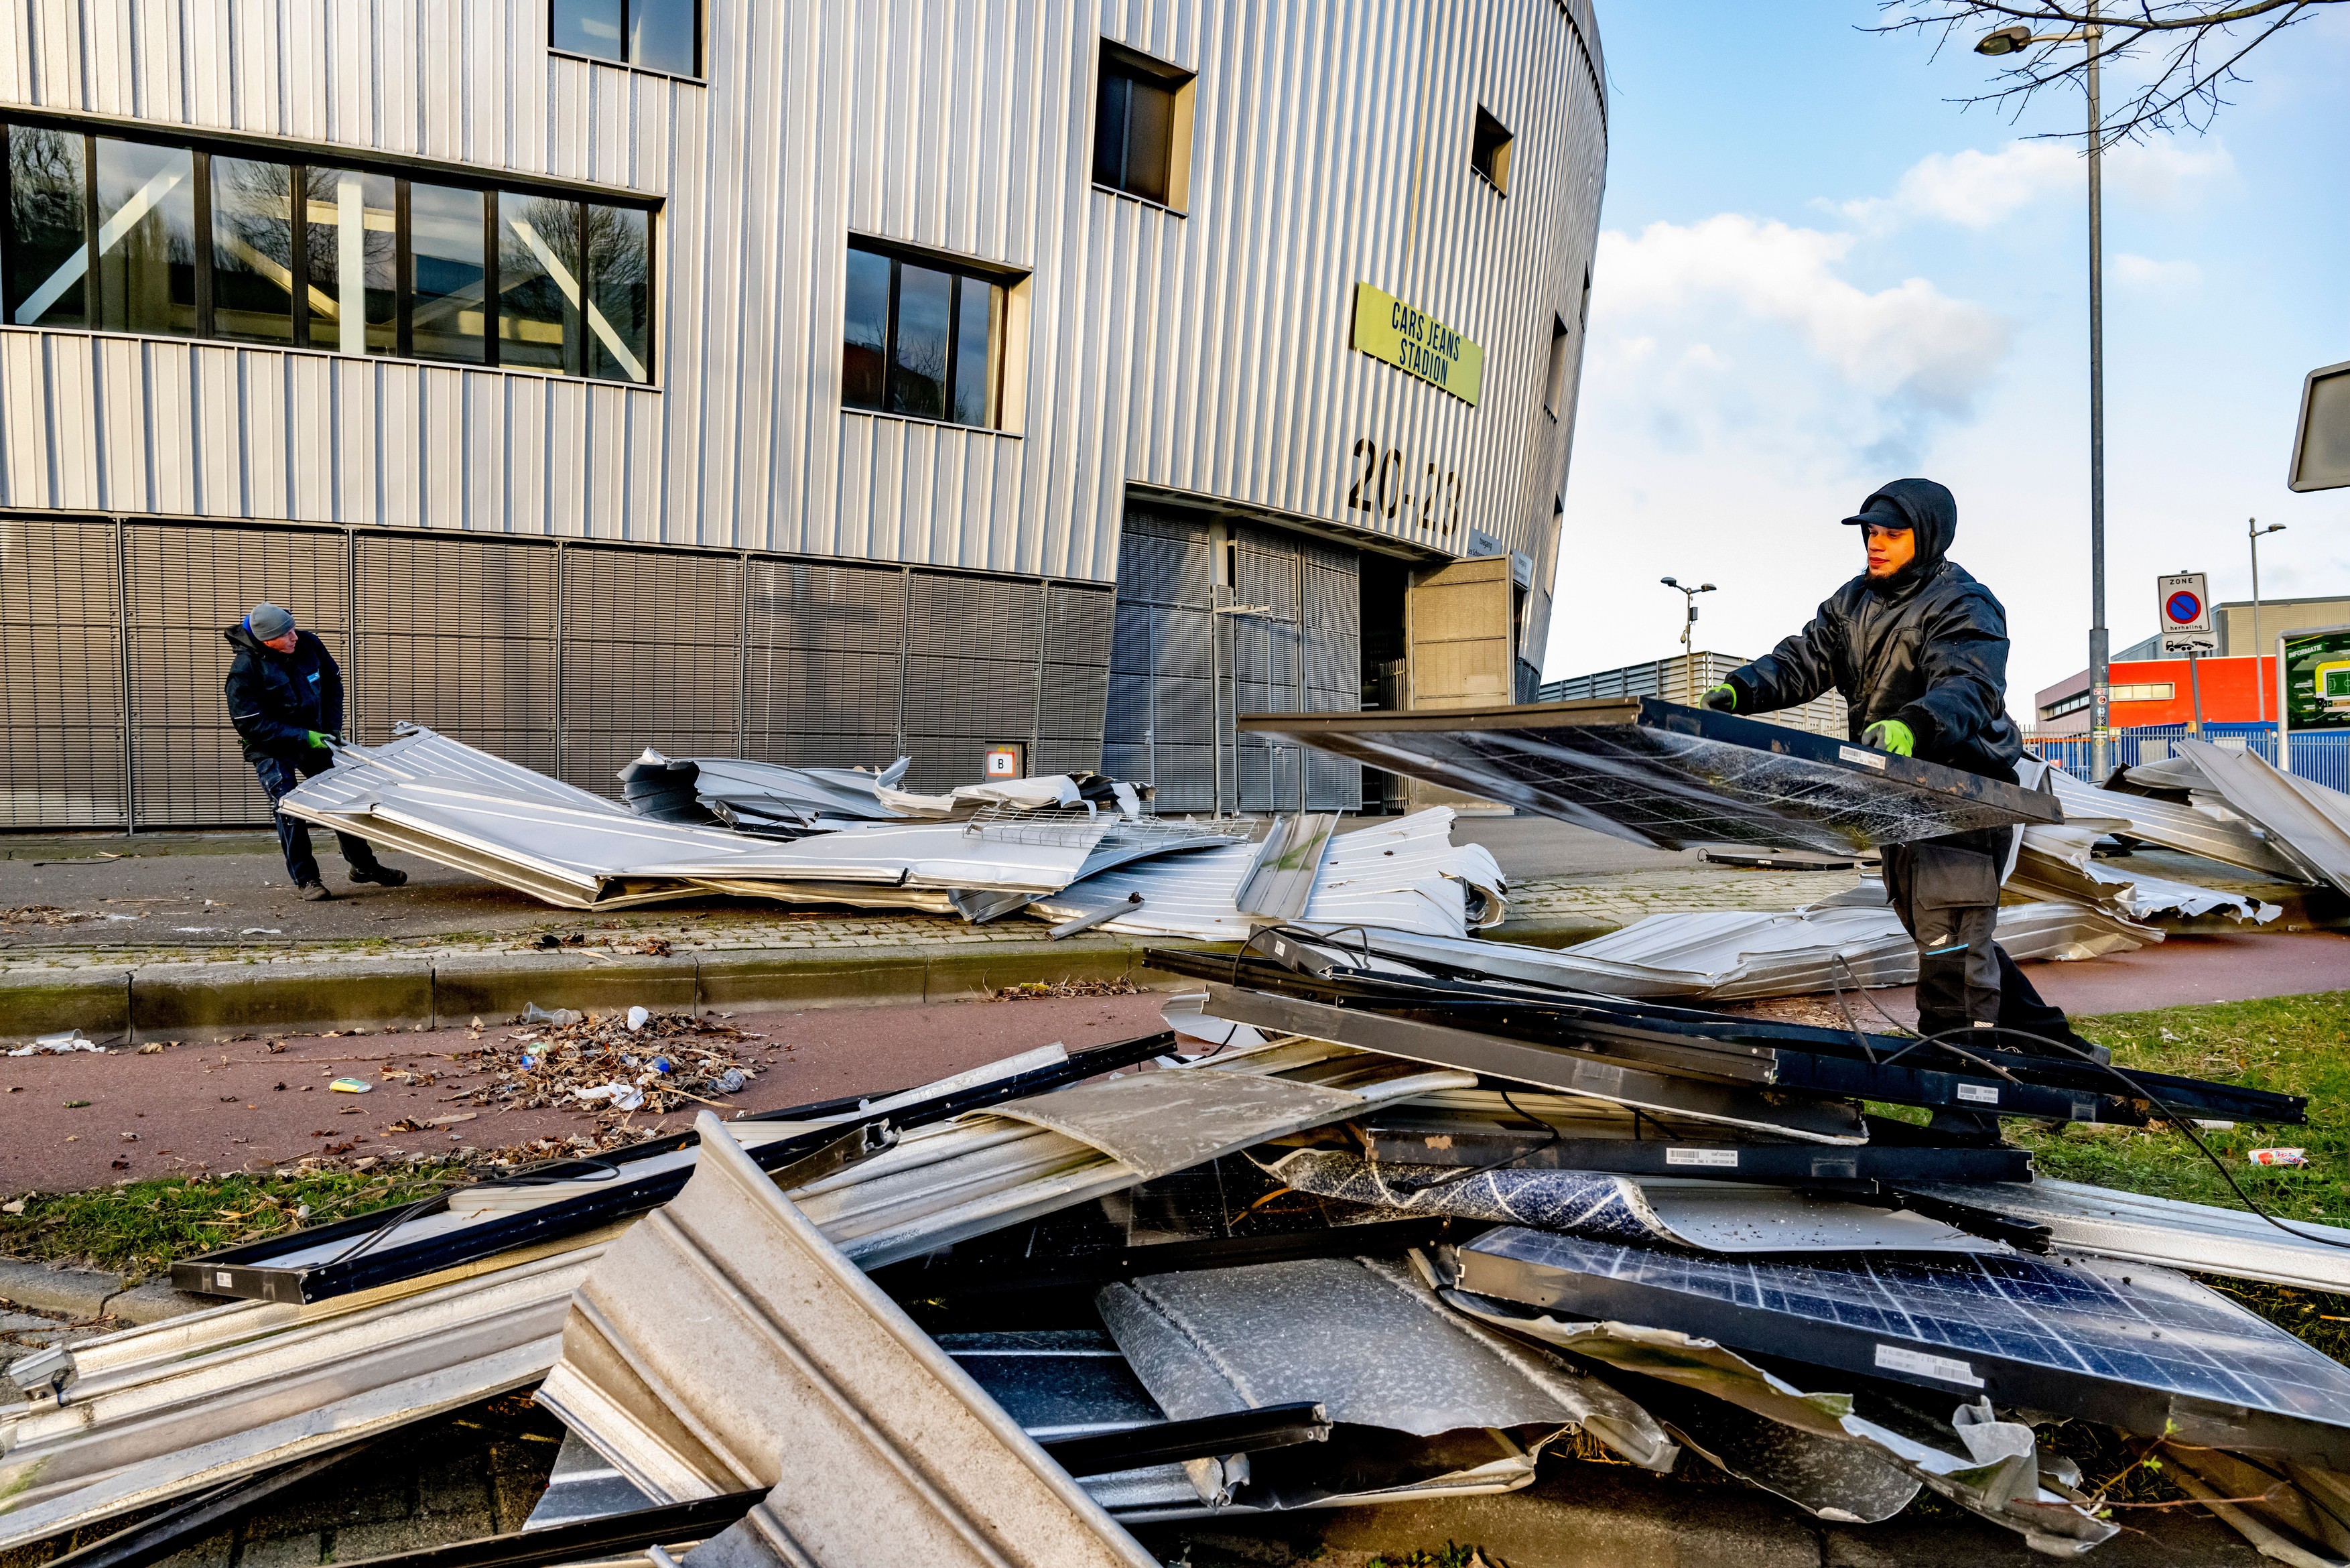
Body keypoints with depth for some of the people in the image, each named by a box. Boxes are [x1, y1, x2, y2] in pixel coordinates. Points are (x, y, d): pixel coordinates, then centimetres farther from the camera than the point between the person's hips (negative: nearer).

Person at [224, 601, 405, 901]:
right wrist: (303, 737, -25)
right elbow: (251, 725, -22)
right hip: (271, 746, -5)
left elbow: (333, 683, 5)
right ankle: (305, 879, 1)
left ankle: (364, 865, 18)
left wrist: (332, 729, -2)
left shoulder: (308, 644, -11)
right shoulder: (245, 669, -24)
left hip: (312, 737, 5)